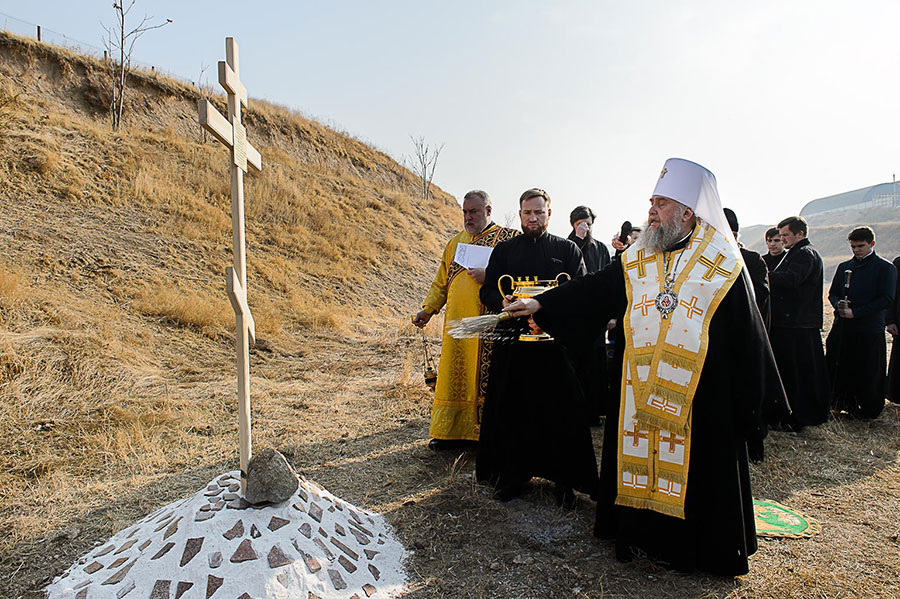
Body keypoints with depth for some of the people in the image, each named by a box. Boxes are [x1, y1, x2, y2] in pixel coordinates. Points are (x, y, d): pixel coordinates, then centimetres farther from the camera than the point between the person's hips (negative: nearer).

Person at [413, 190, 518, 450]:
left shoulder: (508, 238, 2)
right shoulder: (455, 242, 18)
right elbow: (442, 282, 22)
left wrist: (489, 276, -16)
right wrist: (429, 309, 14)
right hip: (457, 324, 5)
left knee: (487, 377, -3)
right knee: (455, 377, 8)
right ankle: (453, 431, 20)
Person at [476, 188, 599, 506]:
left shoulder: (568, 250, 10)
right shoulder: (504, 250, 13)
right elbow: (487, 290, 10)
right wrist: (502, 302, -12)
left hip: (556, 340, -1)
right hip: (512, 340, 1)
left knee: (561, 411, 1)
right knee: (511, 409, 5)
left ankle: (564, 478, 16)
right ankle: (513, 474, 20)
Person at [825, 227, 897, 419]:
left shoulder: (886, 268, -1)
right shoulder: (844, 267, 14)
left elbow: (886, 300, -9)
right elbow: (833, 293, 16)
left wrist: (855, 312, -15)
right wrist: (838, 304, -7)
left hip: (869, 331, -4)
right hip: (842, 329, 4)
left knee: (868, 374, 2)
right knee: (837, 369, 5)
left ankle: (867, 412, 17)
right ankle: (842, 405, 22)